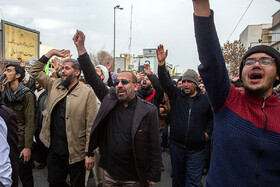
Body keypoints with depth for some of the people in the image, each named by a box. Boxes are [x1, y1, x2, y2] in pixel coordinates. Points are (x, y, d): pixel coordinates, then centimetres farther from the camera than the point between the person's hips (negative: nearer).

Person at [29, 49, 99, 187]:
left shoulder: (87, 93, -11)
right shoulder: (54, 85, 7)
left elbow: (91, 126, -13)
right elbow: (34, 71, 13)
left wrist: (90, 153, -14)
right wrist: (51, 53, 5)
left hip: (75, 151, -5)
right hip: (54, 149, 5)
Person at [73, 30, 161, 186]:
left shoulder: (149, 111, -13)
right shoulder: (109, 99, -2)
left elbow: (155, 146, -10)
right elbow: (92, 77, -5)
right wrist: (81, 47, -10)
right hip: (109, 174, 4)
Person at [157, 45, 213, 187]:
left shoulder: (205, 100, 2)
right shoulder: (176, 94, 1)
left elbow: (211, 118, 16)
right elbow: (164, 82, -13)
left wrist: (207, 132, 3)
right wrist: (161, 62, -24)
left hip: (196, 150, -1)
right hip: (176, 145, 1)